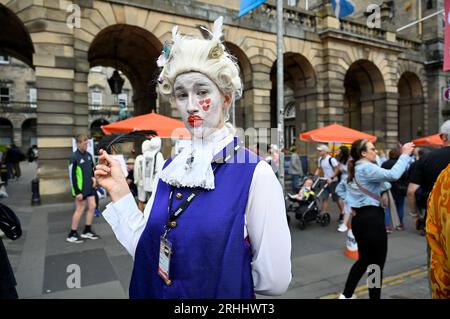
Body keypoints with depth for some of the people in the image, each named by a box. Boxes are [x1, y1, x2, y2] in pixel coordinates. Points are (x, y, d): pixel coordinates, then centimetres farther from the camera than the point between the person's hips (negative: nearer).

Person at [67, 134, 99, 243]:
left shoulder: (88, 155, 5)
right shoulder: (74, 157, -16)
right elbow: (72, 176, -17)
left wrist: (93, 177, 4)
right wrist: (77, 192, -18)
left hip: (89, 186, 7)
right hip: (80, 188, -7)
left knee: (92, 206, 8)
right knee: (79, 209, 0)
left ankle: (87, 230, 22)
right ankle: (72, 234, 14)